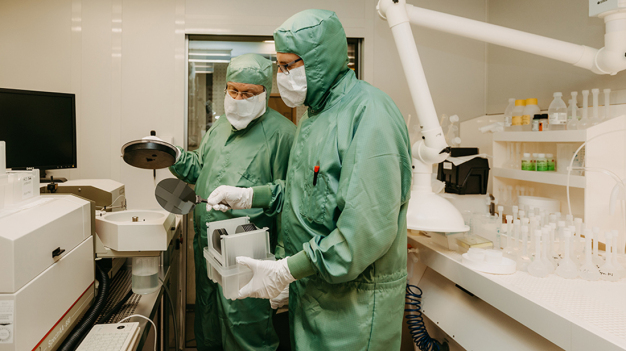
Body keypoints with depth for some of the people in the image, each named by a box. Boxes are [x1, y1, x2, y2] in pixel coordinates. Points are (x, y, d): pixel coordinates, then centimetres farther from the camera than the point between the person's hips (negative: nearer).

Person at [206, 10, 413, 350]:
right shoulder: (316, 114, 12)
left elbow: (370, 229, -29)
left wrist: (286, 271, -24)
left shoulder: (369, 113, -22)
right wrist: (247, 195, 8)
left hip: (353, 302, -9)